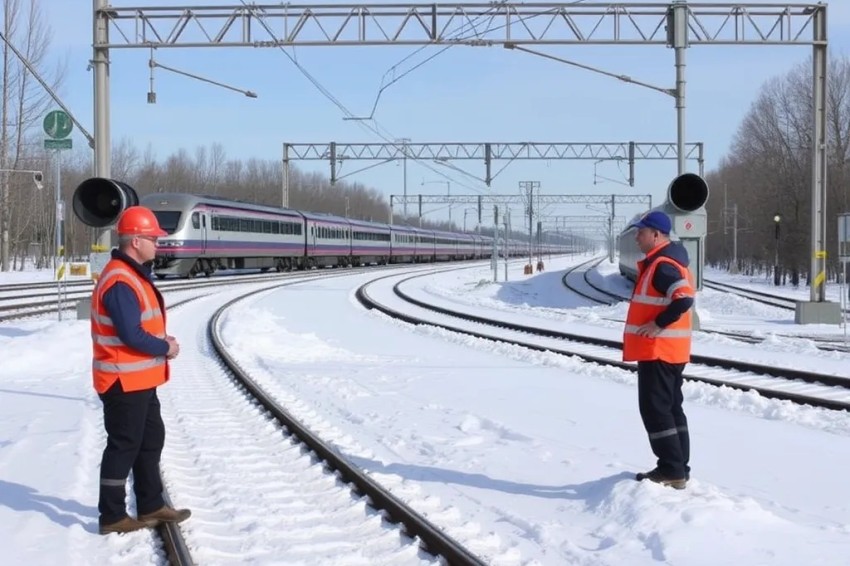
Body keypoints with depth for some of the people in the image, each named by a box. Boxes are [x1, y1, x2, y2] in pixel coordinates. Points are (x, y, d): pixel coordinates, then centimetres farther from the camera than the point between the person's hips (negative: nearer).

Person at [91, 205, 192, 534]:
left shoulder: (133, 275, 12)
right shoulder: (120, 281, -21)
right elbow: (130, 335, -26)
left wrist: (162, 340, 2)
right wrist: (165, 348, -12)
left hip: (139, 380, 11)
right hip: (124, 381, -11)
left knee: (151, 440, 18)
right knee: (124, 446, -2)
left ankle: (151, 507, 28)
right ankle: (112, 516, 7)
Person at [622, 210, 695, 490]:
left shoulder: (662, 265, -18)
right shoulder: (664, 261, 16)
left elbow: (684, 299, -30)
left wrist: (657, 324, -22)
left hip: (657, 350, -11)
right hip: (669, 350, 11)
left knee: (655, 408, -7)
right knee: (670, 407, 14)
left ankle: (671, 471, -5)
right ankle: (678, 468, 19)